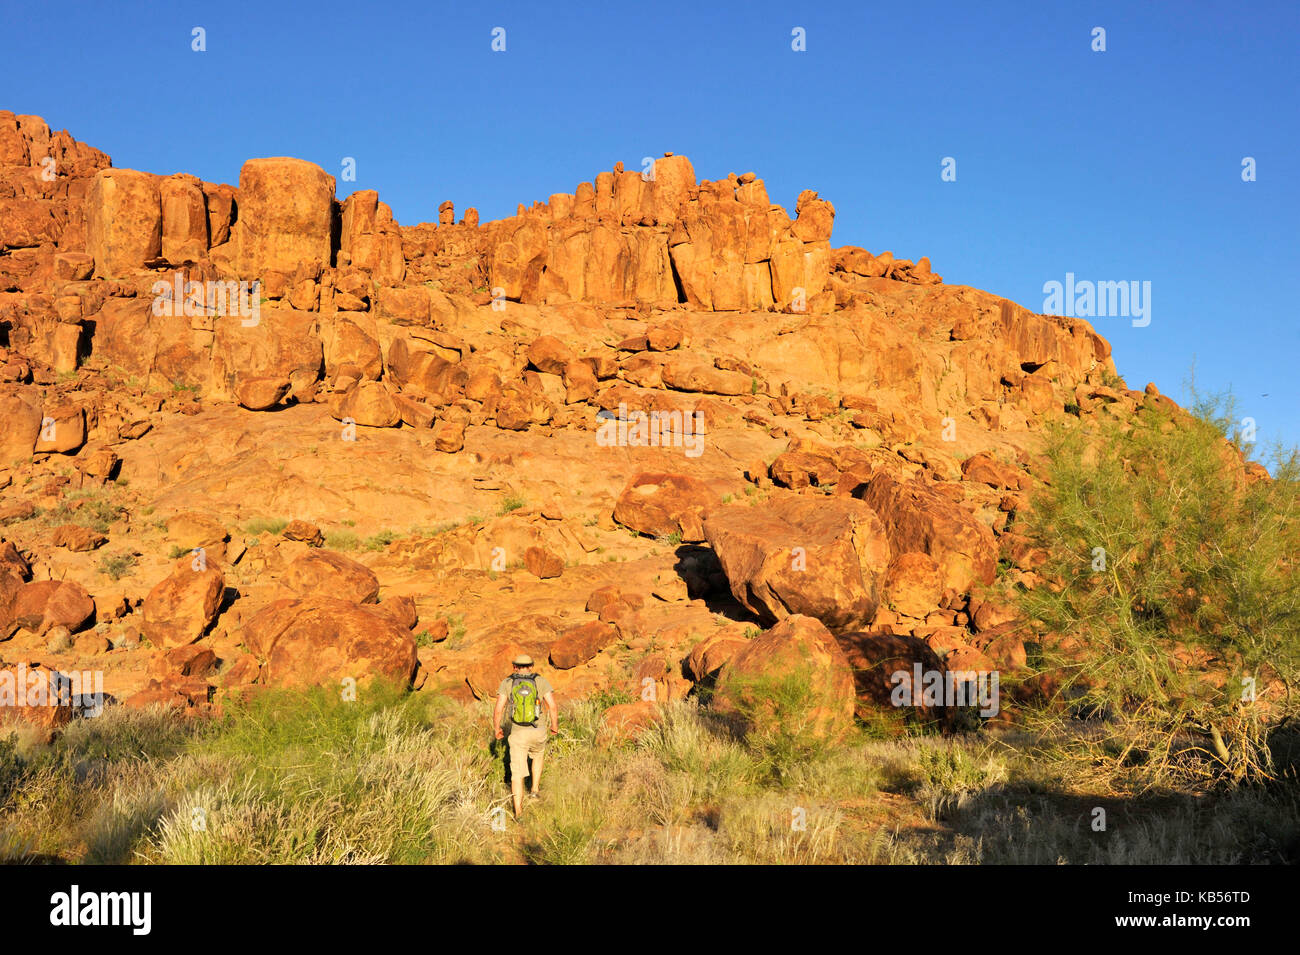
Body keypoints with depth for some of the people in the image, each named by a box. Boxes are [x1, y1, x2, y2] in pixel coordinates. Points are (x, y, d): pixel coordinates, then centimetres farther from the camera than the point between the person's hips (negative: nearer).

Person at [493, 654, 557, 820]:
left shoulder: (507, 683, -3)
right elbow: (553, 707, -10)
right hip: (538, 731, 1)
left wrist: (497, 729, 9)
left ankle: (518, 813, 1)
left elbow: (498, 710, -8)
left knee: (517, 772, 5)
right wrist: (555, 725, 7)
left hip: (517, 733, -1)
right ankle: (535, 789, 37)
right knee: (538, 755, 34)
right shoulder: (541, 681, -4)